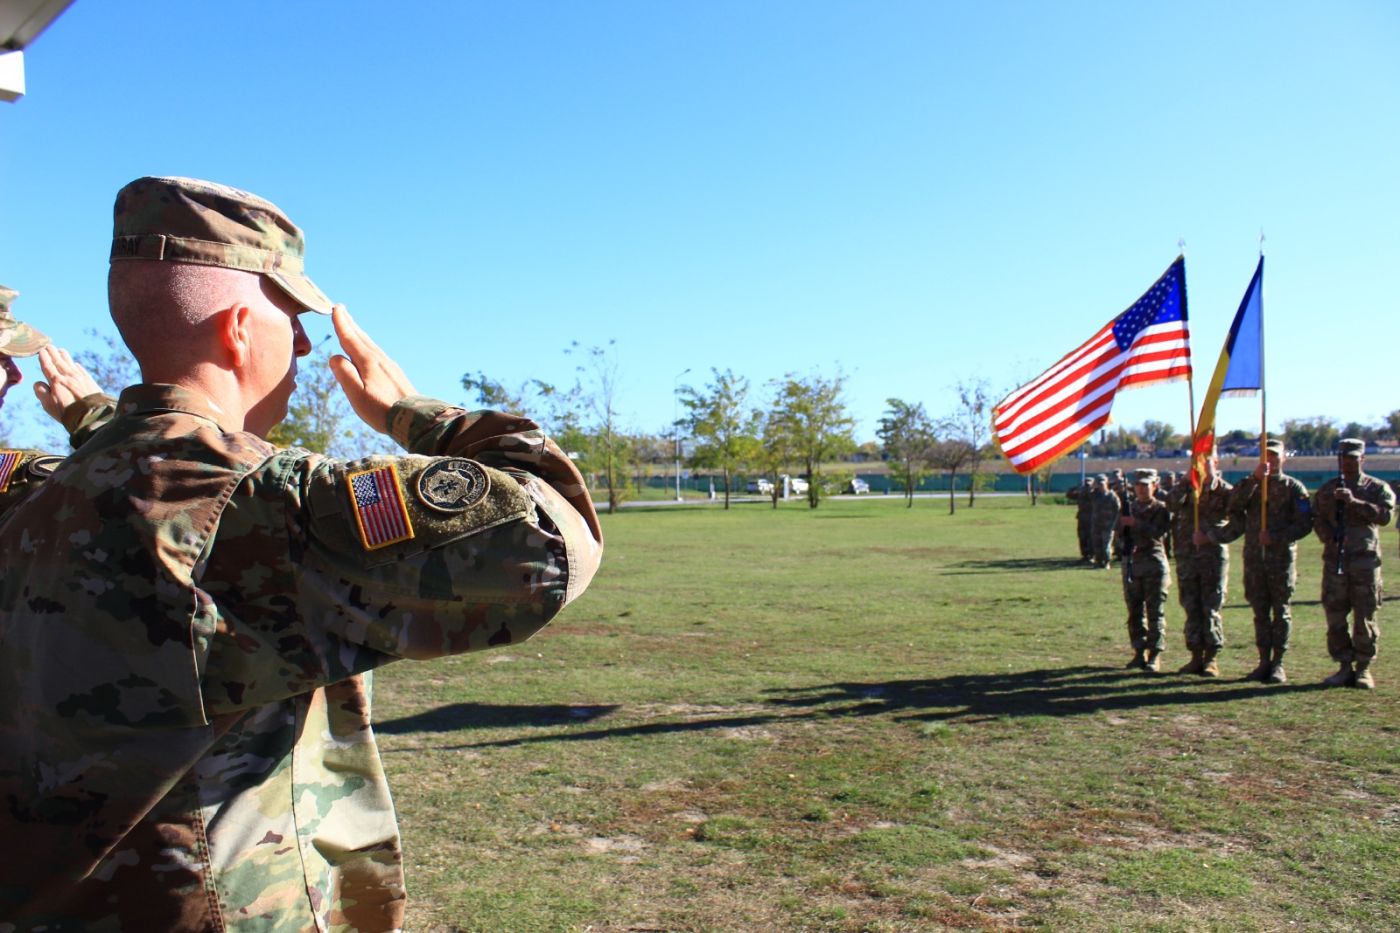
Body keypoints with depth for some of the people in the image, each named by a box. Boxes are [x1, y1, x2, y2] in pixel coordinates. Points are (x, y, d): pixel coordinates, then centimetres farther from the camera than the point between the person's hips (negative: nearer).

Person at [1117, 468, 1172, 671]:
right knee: (1135, 611, 8)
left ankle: (1155, 656, -1)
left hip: (1153, 564, -5)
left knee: (1155, 612, -4)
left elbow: (1159, 532, -16)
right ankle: (1140, 652, 17)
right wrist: (1122, 523, -10)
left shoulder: (1160, 509, 0)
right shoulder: (1129, 507, 13)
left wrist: (1136, 523, -21)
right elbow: (1120, 533, 9)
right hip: (1131, 562, 5)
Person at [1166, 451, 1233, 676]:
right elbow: (1172, 504, -11)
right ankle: (1196, 656, 13)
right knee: (1191, 608, 6)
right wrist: (1188, 481, -15)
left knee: (1211, 607, -2)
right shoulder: (1184, 486, 10)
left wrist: (1209, 535, -20)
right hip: (1186, 555, 3)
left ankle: (1211, 658, 5)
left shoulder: (1224, 490, 3)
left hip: (1214, 554, -3)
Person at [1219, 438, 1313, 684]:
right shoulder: (1251, 485, 12)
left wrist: (1276, 537, -17)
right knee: (1260, 612, 7)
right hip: (1254, 557, 3)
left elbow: (1304, 524, -5)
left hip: (1282, 558, -3)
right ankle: (1264, 662, 13)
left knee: (1281, 612, 1)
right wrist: (1254, 478, -17)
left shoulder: (1293, 487, 3)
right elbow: (1234, 504, -9)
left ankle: (1278, 664, 6)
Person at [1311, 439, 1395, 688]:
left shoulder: (1377, 488, 7)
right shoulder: (1326, 489, 14)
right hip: (1334, 560, 2)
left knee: (1366, 616, 0)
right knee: (1334, 616, 2)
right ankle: (1344, 666, 12)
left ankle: (1364, 668, 10)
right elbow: (1318, 519, 8)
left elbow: (1385, 514, -10)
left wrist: (1354, 502, -20)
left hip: (1365, 560, -2)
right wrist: (1330, 538, -10)